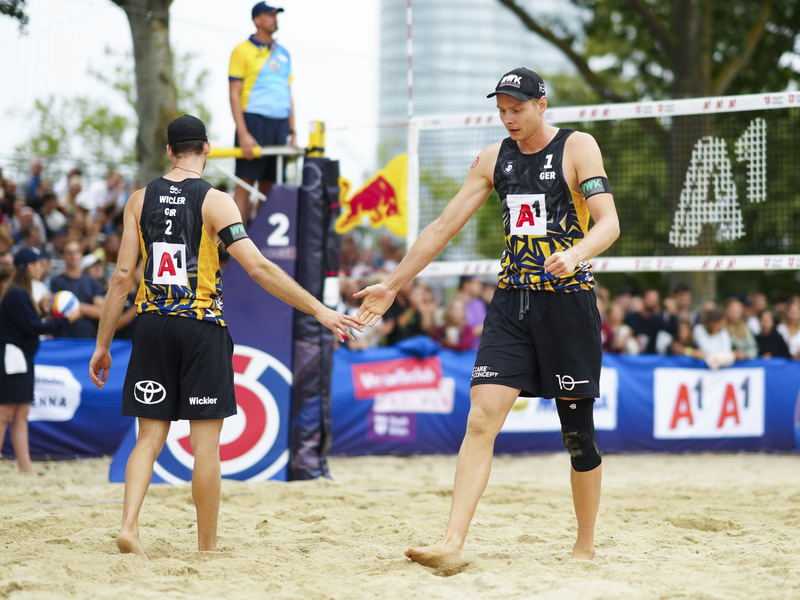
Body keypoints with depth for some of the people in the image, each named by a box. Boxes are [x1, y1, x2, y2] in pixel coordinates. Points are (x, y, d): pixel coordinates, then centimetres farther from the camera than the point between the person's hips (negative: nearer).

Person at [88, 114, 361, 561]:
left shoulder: (140, 200, 5)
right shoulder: (215, 202, -6)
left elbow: (123, 276, 4)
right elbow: (259, 267, -13)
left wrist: (103, 344, 10)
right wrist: (320, 311, -10)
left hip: (153, 324, 4)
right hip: (201, 325, -3)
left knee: (150, 438, 10)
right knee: (206, 444, 3)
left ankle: (129, 525, -9)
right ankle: (208, 548, 9)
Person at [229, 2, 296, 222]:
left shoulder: (283, 54, 18)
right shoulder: (242, 51, 0)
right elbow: (234, 94, -5)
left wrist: (293, 133, 14)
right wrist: (243, 134, -14)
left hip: (280, 124, 6)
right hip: (254, 121, -6)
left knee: (269, 186, 5)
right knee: (245, 184, -9)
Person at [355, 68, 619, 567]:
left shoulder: (578, 147, -5)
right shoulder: (494, 158, 10)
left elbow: (609, 222, -15)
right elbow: (445, 226, 16)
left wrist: (574, 254, -36)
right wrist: (394, 284, 16)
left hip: (568, 300, -4)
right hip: (512, 301, 4)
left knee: (578, 431, 3)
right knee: (481, 419, -11)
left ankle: (586, 547, 19)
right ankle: (452, 544, -17)